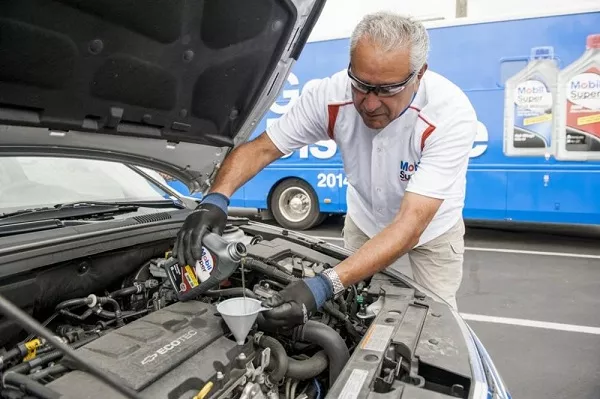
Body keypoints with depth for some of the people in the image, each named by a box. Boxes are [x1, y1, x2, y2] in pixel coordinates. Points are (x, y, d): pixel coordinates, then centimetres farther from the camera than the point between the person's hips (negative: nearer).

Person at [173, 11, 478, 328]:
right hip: (364, 220, 2)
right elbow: (260, 148, -21)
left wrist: (325, 286, -54)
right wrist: (215, 200, -41)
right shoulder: (330, 95, -29)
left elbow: (410, 226, -43)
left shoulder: (451, 115, -37)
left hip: (431, 227, -1)